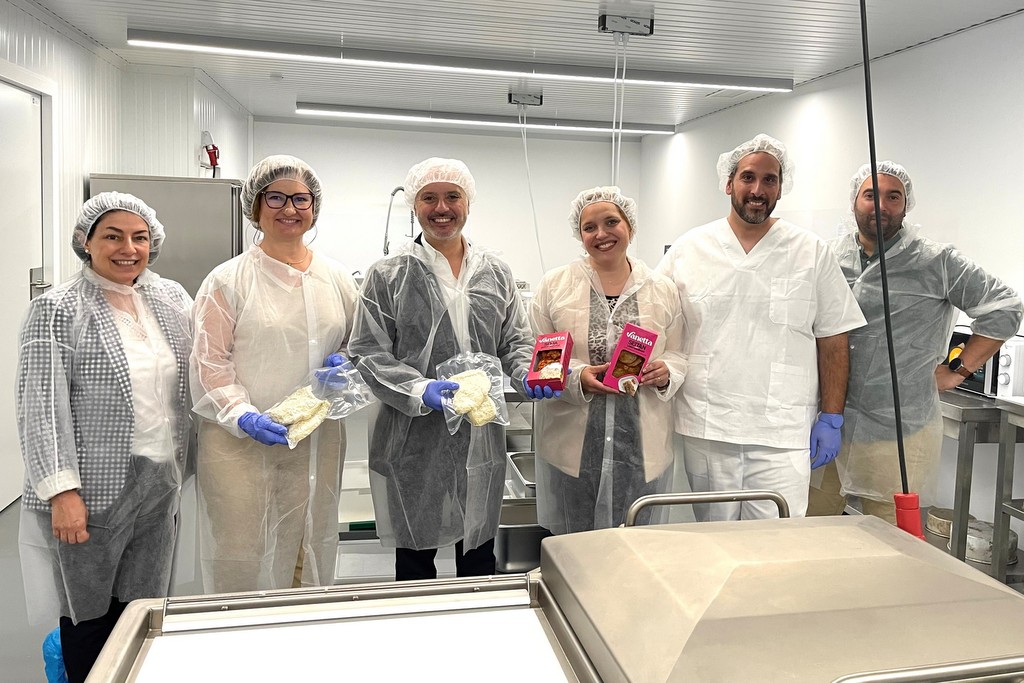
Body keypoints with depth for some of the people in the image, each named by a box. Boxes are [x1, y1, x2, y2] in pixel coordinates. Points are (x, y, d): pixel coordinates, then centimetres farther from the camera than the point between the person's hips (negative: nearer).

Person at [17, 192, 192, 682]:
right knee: (90, 612, 10)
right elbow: (41, 407, -12)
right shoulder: (56, 310, -8)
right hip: (92, 492, -4)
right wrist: (61, 489, -17)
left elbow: (194, 378, 15)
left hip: (159, 485, 5)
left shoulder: (172, 298, 8)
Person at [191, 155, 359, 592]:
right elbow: (210, 363, -4)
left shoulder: (337, 279, 10)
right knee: (239, 562, 0)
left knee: (311, 559, 11)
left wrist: (346, 365, -3)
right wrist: (243, 416, -18)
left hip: (318, 441, 4)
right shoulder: (228, 280, -1)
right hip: (239, 441, -3)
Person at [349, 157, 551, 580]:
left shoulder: (496, 274, 9)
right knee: (415, 559, 13)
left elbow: (516, 341, 12)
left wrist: (529, 373, -10)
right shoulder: (388, 275, -2)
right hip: (413, 439, -2)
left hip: (481, 436, 3)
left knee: (479, 558, 16)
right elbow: (368, 353, -6)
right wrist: (420, 390, -21)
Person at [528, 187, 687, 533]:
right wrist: (576, 377, -16)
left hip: (641, 447, 2)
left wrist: (666, 373, -9)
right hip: (573, 445, -1)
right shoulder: (554, 285, 2)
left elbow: (678, 354, 14)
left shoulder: (663, 290, 8)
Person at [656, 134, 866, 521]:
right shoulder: (689, 249, 5)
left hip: (782, 436, -1)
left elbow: (832, 341, 5)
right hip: (704, 431, 1)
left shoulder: (813, 253, 4)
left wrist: (831, 419, 0)